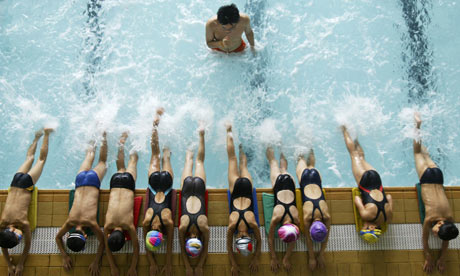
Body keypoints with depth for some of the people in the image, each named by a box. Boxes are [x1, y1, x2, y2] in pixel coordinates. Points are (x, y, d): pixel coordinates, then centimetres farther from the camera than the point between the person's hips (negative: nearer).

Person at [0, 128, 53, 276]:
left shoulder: (24, 223, -29)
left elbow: (27, 246, -17)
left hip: (26, 183, -2)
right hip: (16, 182, 2)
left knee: (41, 159, 19)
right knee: (30, 157, 27)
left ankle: (46, 133, 32)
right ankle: (37, 137, 47)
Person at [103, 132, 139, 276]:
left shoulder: (129, 226, -32)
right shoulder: (107, 225, -27)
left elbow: (136, 247, -20)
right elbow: (107, 248, -12)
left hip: (128, 181, -2)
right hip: (116, 180, 3)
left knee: (132, 160, 28)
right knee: (121, 169, 33)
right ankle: (122, 141, 54)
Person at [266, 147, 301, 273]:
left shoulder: (296, 220, -34)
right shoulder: (276, 218, -37)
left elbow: (293, 241, -19)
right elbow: (270, 239, -24)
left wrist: (286, 259, -19)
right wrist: (274, 259, -23)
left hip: (289, 181, 1)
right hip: (278, 181, -1)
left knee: (284, 170, 36)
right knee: (273, 162, 31)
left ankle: (281, 150, 61)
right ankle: (270, 148, 57)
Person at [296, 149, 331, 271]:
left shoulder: (327, 216, -33)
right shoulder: (307, 216, -35)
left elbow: (326, 237, -18)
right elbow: (307, 238, -23)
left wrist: (321, 255, -13)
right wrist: (311, 258, -19)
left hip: (315, 176, 1)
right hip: (305, 177, -1)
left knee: (311, 167, 36)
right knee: (304, 168, 35)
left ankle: (311, 152, 61)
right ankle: (301, 158, 62)